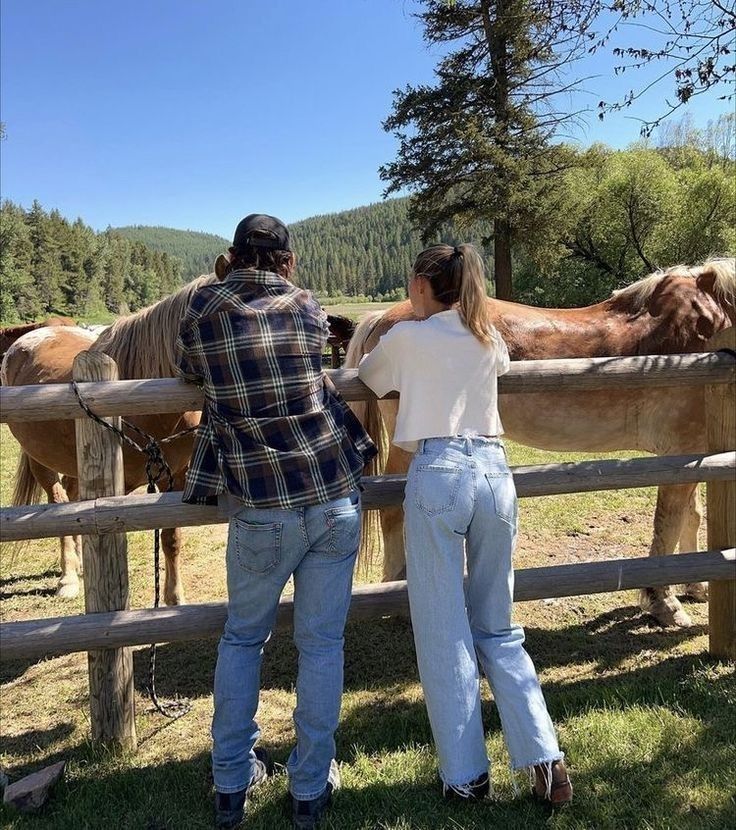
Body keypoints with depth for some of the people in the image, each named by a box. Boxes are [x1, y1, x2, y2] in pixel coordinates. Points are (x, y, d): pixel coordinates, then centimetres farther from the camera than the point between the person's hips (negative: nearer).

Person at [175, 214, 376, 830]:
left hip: (260, 510, 0)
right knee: (322, 642, 13)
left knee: (243, 637, 20)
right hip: (335, 496, 1)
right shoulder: (309, 308, 2)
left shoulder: (202, 312, -1)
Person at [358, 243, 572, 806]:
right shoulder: (489, 338, 13)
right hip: (494, 470, 5)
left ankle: (466, 774, 14)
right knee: (498, 629, 16)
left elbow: (369, 378, 19)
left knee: (443, 634, 6)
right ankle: (545, 758, 12)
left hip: (438, 475, -4)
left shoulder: (406, 337, 1)